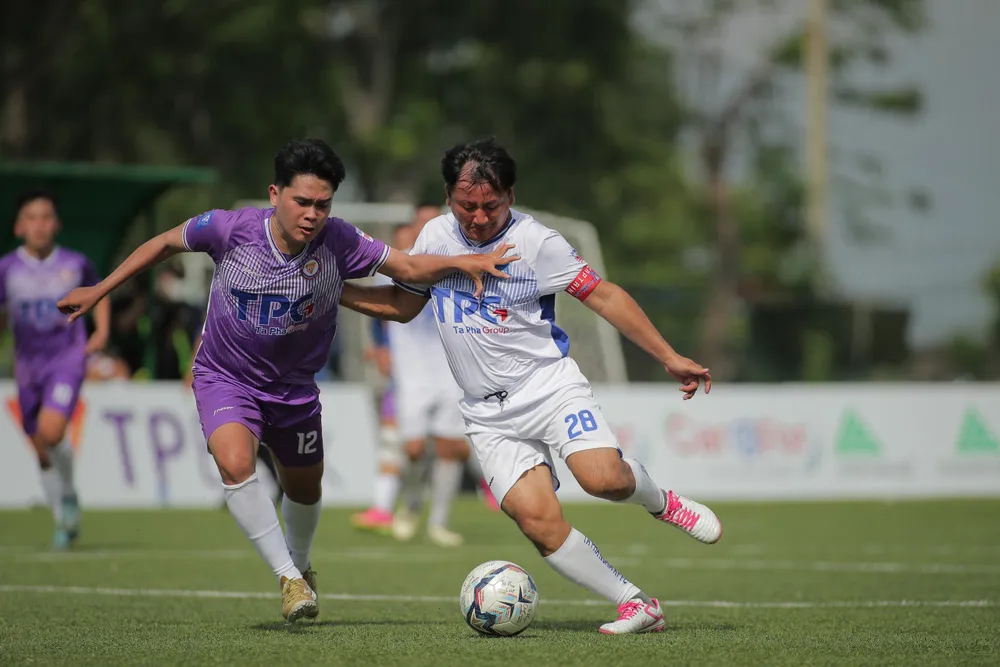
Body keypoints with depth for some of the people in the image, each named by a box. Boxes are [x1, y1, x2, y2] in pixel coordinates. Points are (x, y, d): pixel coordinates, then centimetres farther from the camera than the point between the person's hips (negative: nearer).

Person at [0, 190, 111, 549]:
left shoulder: (76, 264, -2)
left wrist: (102, 332, 2)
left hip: (68, 358, -2)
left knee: (51, 430, -25)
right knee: (41, 450, 9)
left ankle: (69, 493, 2)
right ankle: (64, 521, 28)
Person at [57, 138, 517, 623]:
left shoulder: (338, 242, -21)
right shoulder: (231, 229, -23)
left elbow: (408, 268, -8)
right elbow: (167, 243, -4)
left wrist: (462, 263, -25)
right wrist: (99, 290, 2)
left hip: (293, 386, 3)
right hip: (224, 377, -2)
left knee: (304, 489, 18)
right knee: (235, 462, -29)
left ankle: (300, 567, 52)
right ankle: (289, 579, -17)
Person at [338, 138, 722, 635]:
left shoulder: (535, 241, -8)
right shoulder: (435, 236, 6)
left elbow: (603, 296, -5)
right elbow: (401, 304, 21)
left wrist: (669, 358, -9)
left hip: (548, 384, -3)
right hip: (489, 416, 3)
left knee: (603, 478, -28)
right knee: (537, 519, -16)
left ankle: (659, 501, 9)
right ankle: (636, 605, -6)